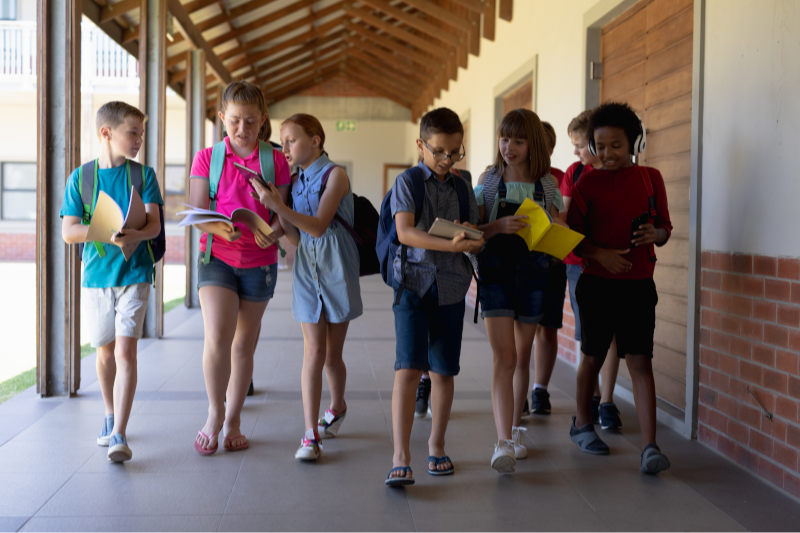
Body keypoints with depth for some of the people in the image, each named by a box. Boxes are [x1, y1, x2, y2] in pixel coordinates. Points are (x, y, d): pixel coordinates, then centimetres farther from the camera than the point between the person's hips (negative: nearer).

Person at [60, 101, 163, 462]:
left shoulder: (144, 175, 2)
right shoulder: (80, 178, 2)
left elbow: (154, 224, -8)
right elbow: (68, 232, -5)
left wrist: (133, 235, -30)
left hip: (134, 274, -2)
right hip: (96, 275, 2)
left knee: (126, 351, -12)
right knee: (106, 351, 14)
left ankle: (119, 435, -13)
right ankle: (110, 416, 36)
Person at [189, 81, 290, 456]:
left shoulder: (275, 161, 3)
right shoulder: (207, 158, 2)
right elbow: (198, 212, -3)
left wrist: (272, 232, -23)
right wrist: (219, 228, -25)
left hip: (259, 261, 1)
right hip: (216, 257, -1)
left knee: (244, 343, 8)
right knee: (217, 337, -16)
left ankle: (232, 421, 21)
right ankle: (215, 413, 3)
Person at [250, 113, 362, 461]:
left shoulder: (334, 174, -7)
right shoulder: (297, 183, 10)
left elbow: (318, 226, -17)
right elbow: (296, 239, 7)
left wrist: (278, 205, -24)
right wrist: (278, 211, -8)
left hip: (335, 266, -4)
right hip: (306, 267, 4)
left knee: (332, 354, 8)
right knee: (313, 351, -4)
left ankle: (337, 406, 36)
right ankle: (311, 434, -3)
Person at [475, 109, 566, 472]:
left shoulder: (548, 184, 4)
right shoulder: (489, 180, 1)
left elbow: (560, 231, 10)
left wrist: (553, 230, -13)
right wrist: (500, 226, -20)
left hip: (533, 273, 2)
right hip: (495, 271, -2)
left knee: (522, 356, 12)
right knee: (504, 357, -11)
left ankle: (514, 429, 28)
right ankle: (503, 442, -15)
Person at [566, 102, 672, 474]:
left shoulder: (651, 178, 5)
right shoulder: (588, 183, 0)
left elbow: (665, 229, 11)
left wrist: (654, 234, -12)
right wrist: (601, 254, -18)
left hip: (639, 285, 1)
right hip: (598, 285, 0)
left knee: (640, 360, -6)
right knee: (593, 356, 12)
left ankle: (649, 446, -6)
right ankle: (582, 423, 33)